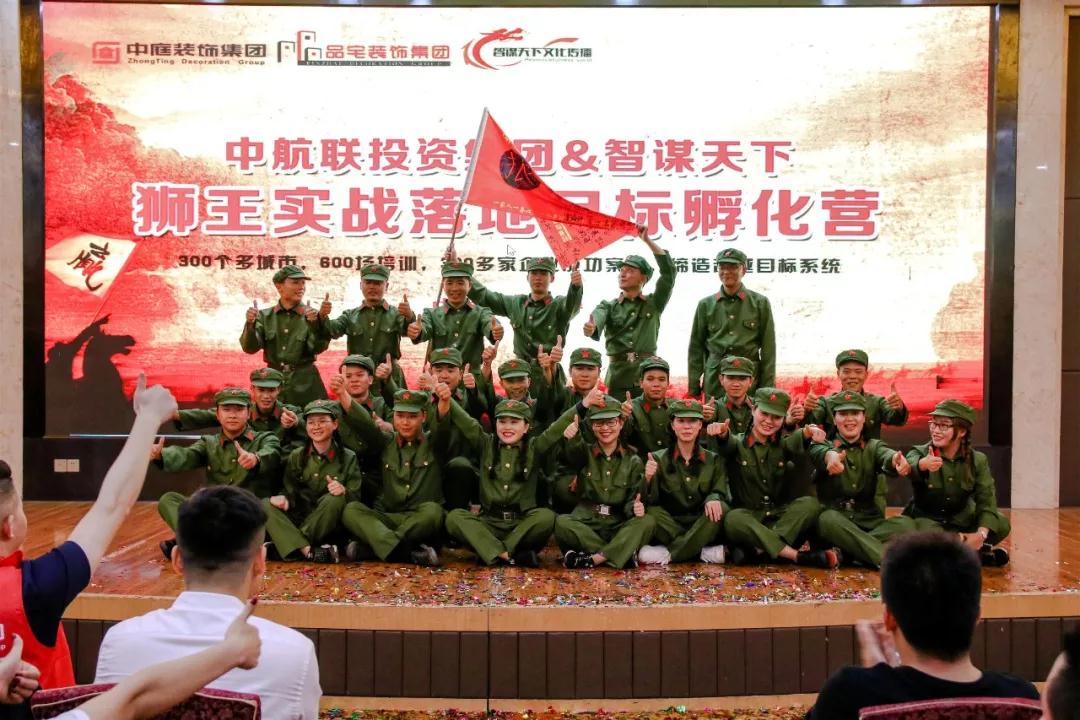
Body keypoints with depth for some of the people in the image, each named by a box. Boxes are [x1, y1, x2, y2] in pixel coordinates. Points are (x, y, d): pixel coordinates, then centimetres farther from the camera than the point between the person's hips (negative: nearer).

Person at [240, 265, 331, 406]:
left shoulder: (312, 315, 1)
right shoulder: (265, 316, 6)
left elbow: (317, 348, -11)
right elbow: (250, 348, -3)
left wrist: (319, 320, -25)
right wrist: (250, 324, -20)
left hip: (305, 384, -1)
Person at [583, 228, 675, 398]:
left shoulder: (653, 304, 12)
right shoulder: (608, 306, 13)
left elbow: (669, 271, 2)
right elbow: (597, 318, -10)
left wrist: (648, 241, -1)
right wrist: (591, 328, -36)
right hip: (618, 375, 1)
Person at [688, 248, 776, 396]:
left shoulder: (760, 303, 5)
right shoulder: (706, 305, 9)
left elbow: (768, 349, 4)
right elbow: (696, 348, 12)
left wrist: (767, 389, -2)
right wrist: (694, 389, 7)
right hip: (714, 381, 1)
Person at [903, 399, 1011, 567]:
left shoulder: (977, 460, -5)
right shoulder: (920, 453, -12)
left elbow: (987, 500, -15)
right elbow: (910, 467, -38)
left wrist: (981, 534, -34)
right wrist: (922, 465, -64)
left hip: (961, 520, 3)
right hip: (926, 519, -3)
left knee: (1002, 525, -20)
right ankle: (979, 553, -18)